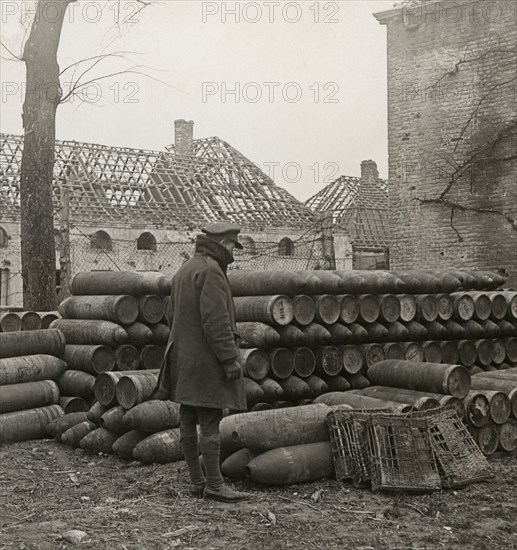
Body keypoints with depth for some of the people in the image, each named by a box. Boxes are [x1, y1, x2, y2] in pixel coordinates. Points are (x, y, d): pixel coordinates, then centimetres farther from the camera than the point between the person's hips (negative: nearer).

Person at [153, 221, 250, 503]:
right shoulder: (210, 271, -14)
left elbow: (172, 315, 21)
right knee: (210, 422, -6)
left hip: (184, 358, 10)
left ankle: (197, 482, 17)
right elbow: (216, 321, -21)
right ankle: (214, 484, -1)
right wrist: (230, 358, -19)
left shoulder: (183, 271, 17)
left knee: (188, 422, 9)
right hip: (205, 361, -10)